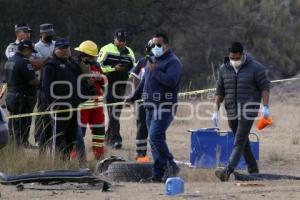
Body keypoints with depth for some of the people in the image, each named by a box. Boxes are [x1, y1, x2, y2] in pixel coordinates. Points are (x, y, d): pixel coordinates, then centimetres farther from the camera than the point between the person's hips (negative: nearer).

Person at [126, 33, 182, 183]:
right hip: (151, 106, 9)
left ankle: (170, 166, -13)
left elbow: (171, 81, -24)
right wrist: (134, 97, 29)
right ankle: (158, 175, 9)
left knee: (155, 136, -21)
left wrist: (155, 70, -18)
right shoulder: (153, 61, 21)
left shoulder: (173, 62, -8)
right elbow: (144, 82, 31)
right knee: (154, 139, 7)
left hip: (165, 106, -9)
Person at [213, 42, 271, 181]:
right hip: (232, 112, 6)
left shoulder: (255, 68, -6)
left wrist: (265, 107, -13)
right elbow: (220, 91, 12)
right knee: (243, 142, 11)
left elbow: (265, 87, -4)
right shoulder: (224, 69, 7)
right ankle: (253, 170, 21)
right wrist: (216, 111, 8)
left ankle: (228, 171, -25)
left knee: (239, 142, -14)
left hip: (248, 111, -6)